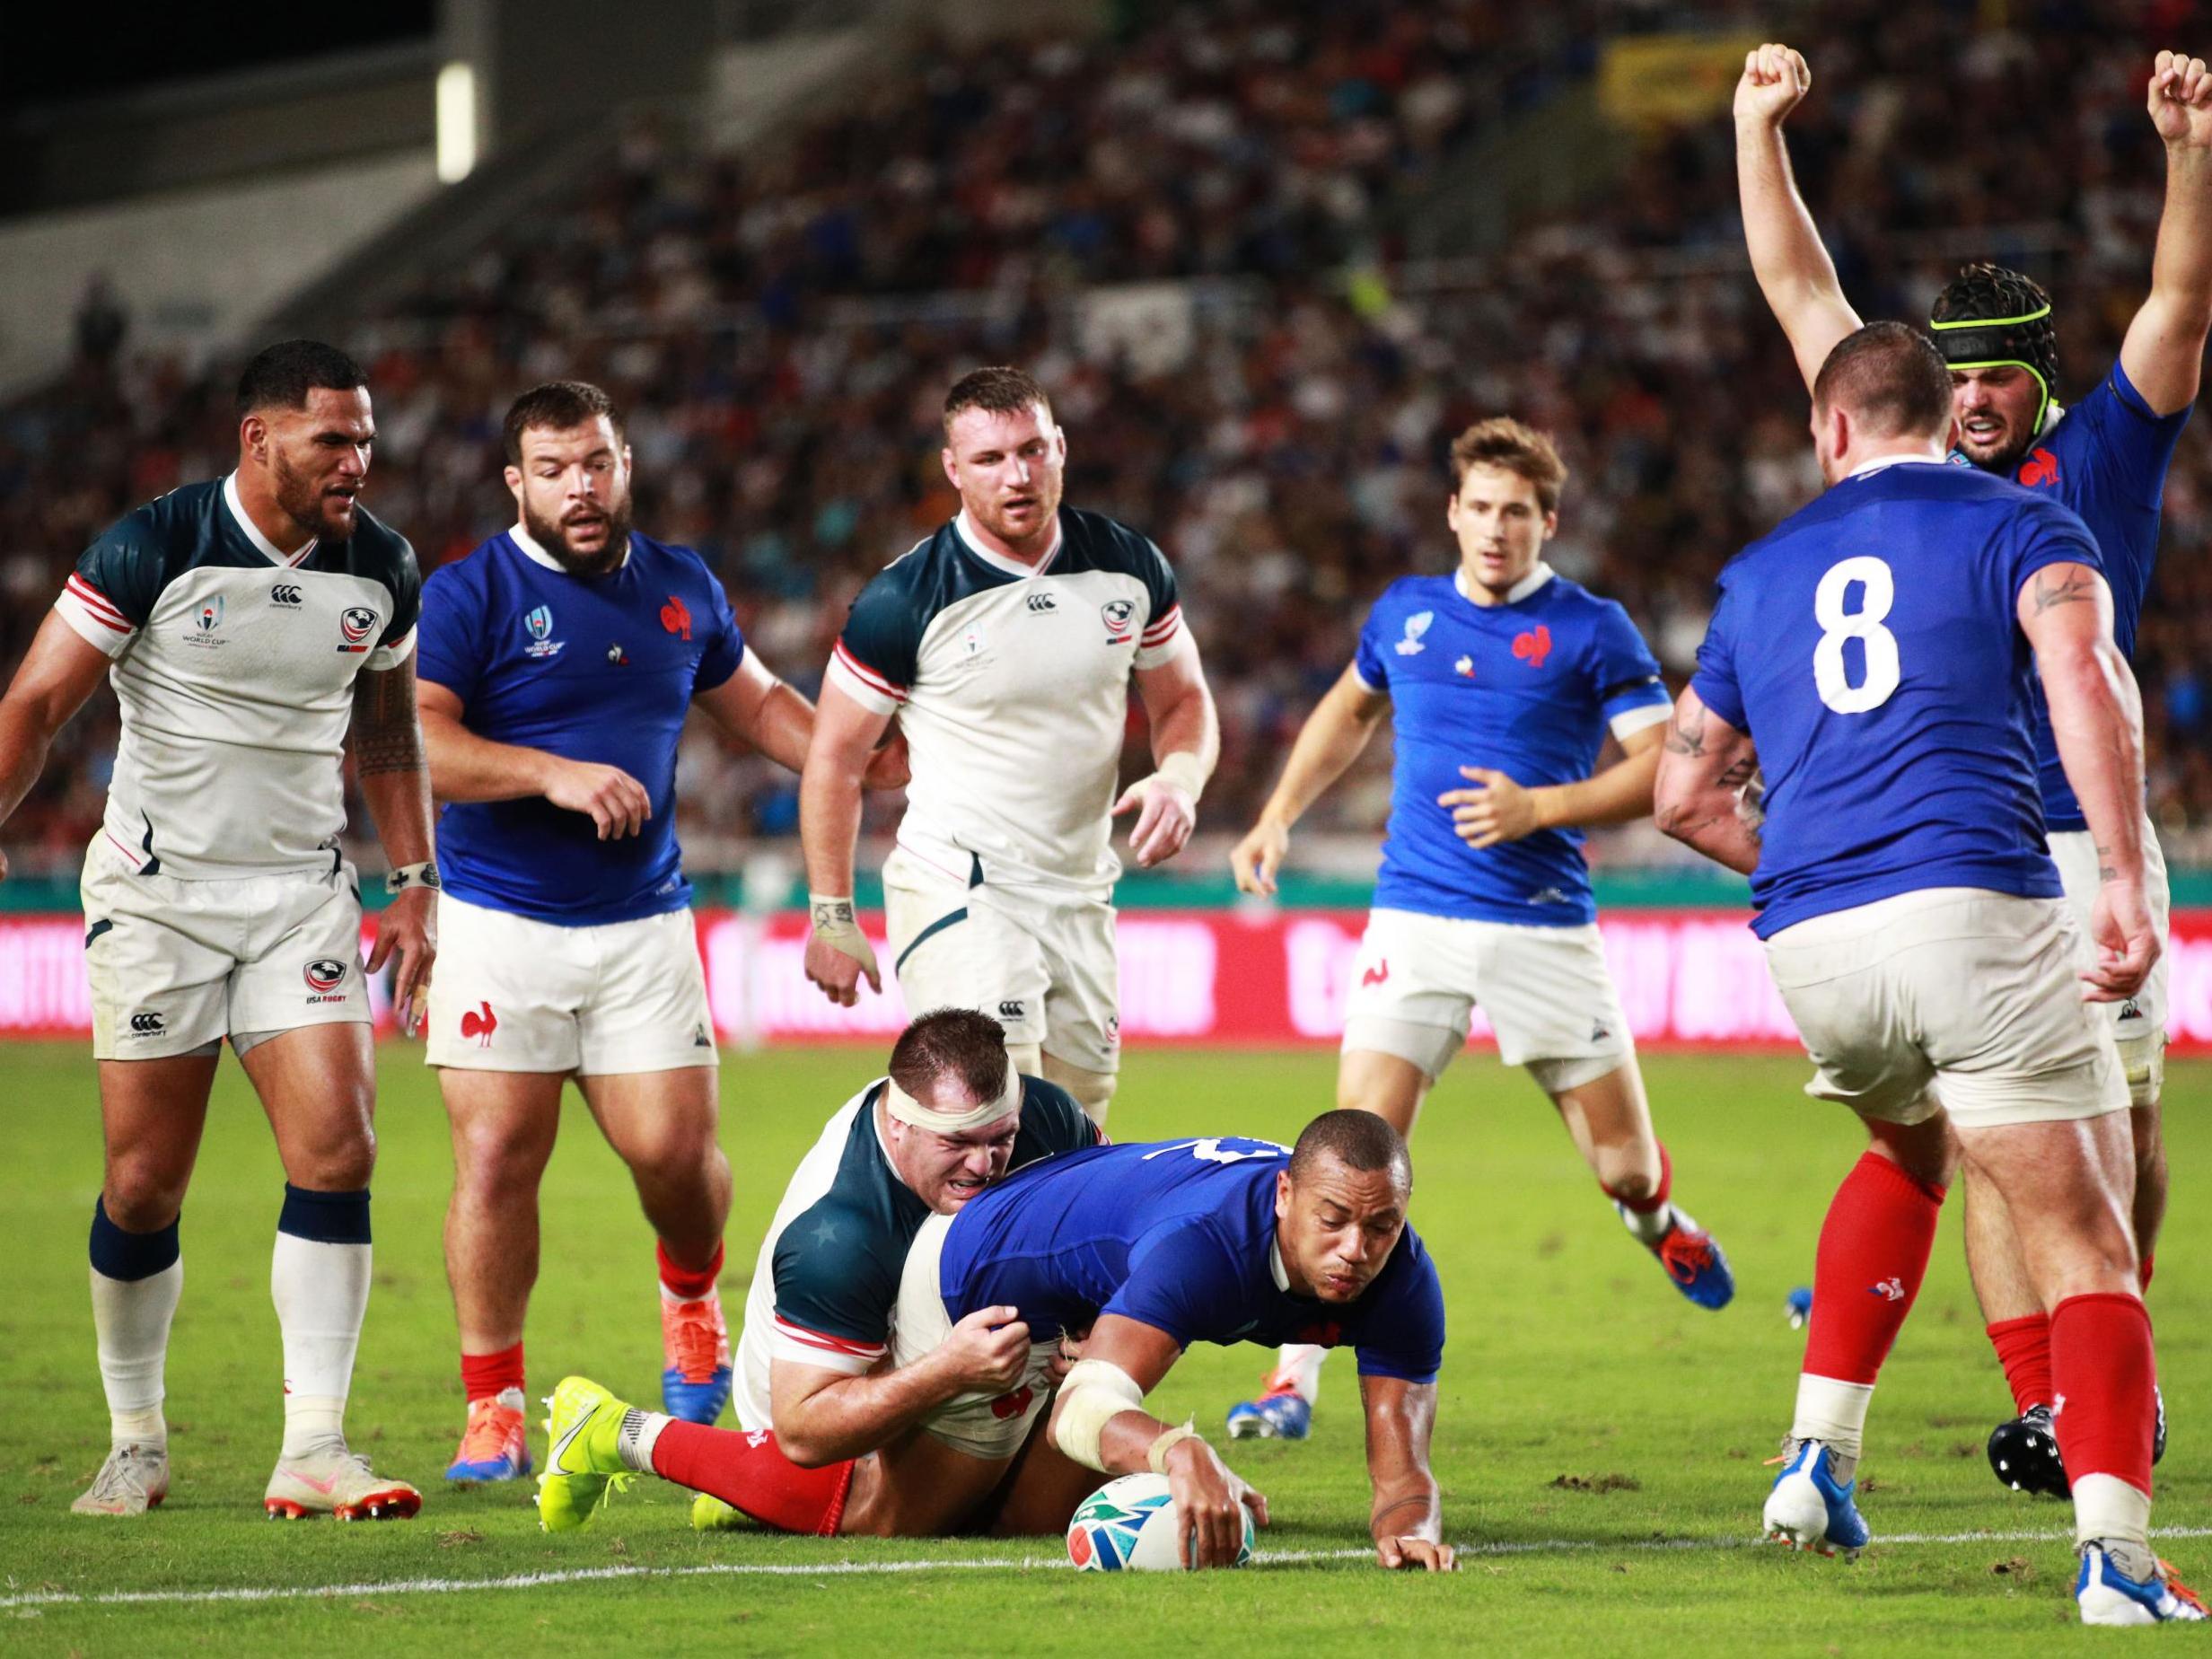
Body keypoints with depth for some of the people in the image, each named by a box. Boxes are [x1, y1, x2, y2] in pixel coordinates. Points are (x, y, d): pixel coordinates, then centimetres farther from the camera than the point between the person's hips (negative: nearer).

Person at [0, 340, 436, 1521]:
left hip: (302, 892, 3)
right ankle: (135, 1444, 18)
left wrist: (414, 884, 12)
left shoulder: (380, 569, 2)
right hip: (157, 891, -3)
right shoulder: (152, 549, -13)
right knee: (143, 1188, 0)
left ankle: (312, 1451, -11)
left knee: (337, 1153, -13)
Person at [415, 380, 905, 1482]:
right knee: (497, 1155, -9)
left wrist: (877, 763, 17)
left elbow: (757, 705, 28)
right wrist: (555, 774, -24)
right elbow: (414, 743, -16)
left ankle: (691, 1297, 32)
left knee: (675, 1150, -3)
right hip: (501, 924, -3)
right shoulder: (470, 595, -5)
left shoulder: (682, 589, 12)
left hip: (643, 923, 3)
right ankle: (493, 1411, 0)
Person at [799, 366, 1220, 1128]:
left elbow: (1183, 700, 15)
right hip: (956, 888, -5)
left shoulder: (1129, 566, 1)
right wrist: (832, 916, -3)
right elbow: (835, 758, -3)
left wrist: (1178, 779, -7)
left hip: (1081, 895, 5)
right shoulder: (903, 600, -12)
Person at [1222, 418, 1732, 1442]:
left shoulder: (1590, 630, -2)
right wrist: (1280, 816, 21)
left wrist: (1538, 807, -15)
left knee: (1624, 1168, 5)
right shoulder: (1404, 614, 9)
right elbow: (1349, 711, 30)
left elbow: (1665, 766, -5)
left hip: (1546, 926, -2)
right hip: (1415, 916, 2)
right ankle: (1295, 1381, -10)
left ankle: (1656, 1219, 43)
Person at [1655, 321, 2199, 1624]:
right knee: (2086, 1239, -1)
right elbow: (2084, 673, -12)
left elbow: (1686, 794, 26)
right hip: (1975, 909, -5)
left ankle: (1820, 1459, 23)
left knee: (1911, 1149, 33)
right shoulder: (2020, 524, 9)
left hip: (1810, 941, 5)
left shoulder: (1765, 570, 22)